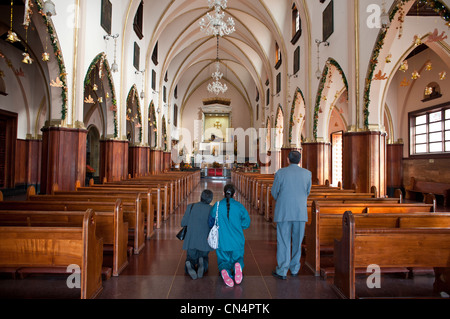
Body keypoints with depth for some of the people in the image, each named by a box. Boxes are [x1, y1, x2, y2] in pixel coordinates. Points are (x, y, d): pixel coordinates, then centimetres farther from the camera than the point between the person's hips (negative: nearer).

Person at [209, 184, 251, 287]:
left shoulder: (216, 206, -5)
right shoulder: (239, 206, -4)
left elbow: (211, 224, 3)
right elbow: (246, 224, 1)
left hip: (221, 242, 0)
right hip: (237, 242, 0)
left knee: (223, 262, 16)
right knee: (238, 258, 21)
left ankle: (224, 271, -22)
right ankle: (238, 265, -16)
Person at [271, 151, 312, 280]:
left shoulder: (280, 173, -7)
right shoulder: (307, 173, 0)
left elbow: (274, 192, 2)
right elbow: (307, 192, 11)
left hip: (284, 212, -2)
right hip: (300, 212, 2)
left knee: (283, 241, 5)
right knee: (297, 240, 15)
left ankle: (282, 271, 10)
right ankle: (294, 269, 26)